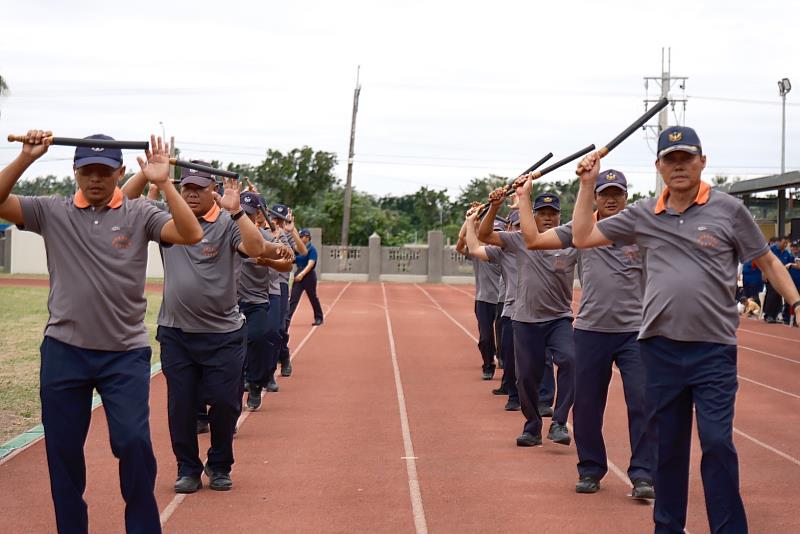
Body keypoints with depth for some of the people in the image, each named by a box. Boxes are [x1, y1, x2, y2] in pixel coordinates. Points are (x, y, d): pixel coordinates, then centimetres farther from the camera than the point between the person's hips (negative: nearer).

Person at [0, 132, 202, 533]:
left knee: (134, 443, -8)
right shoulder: (53, 212, 3)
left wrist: (163, 183, -20)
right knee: (62, 450, 9)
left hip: (125, 354, -2)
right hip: (63, 351, 2)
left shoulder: (139, 215, 0)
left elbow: (191, 235, -14)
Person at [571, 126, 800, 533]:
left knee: (717, 442, -9)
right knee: (667, 446, 12)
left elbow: (767, 262, 5)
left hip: (714, 349, -3)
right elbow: (582, 237, 10)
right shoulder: (643, 215, 7)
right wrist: (588, 185, 6)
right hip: (660, 348, 3)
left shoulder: (728, 209, -1)